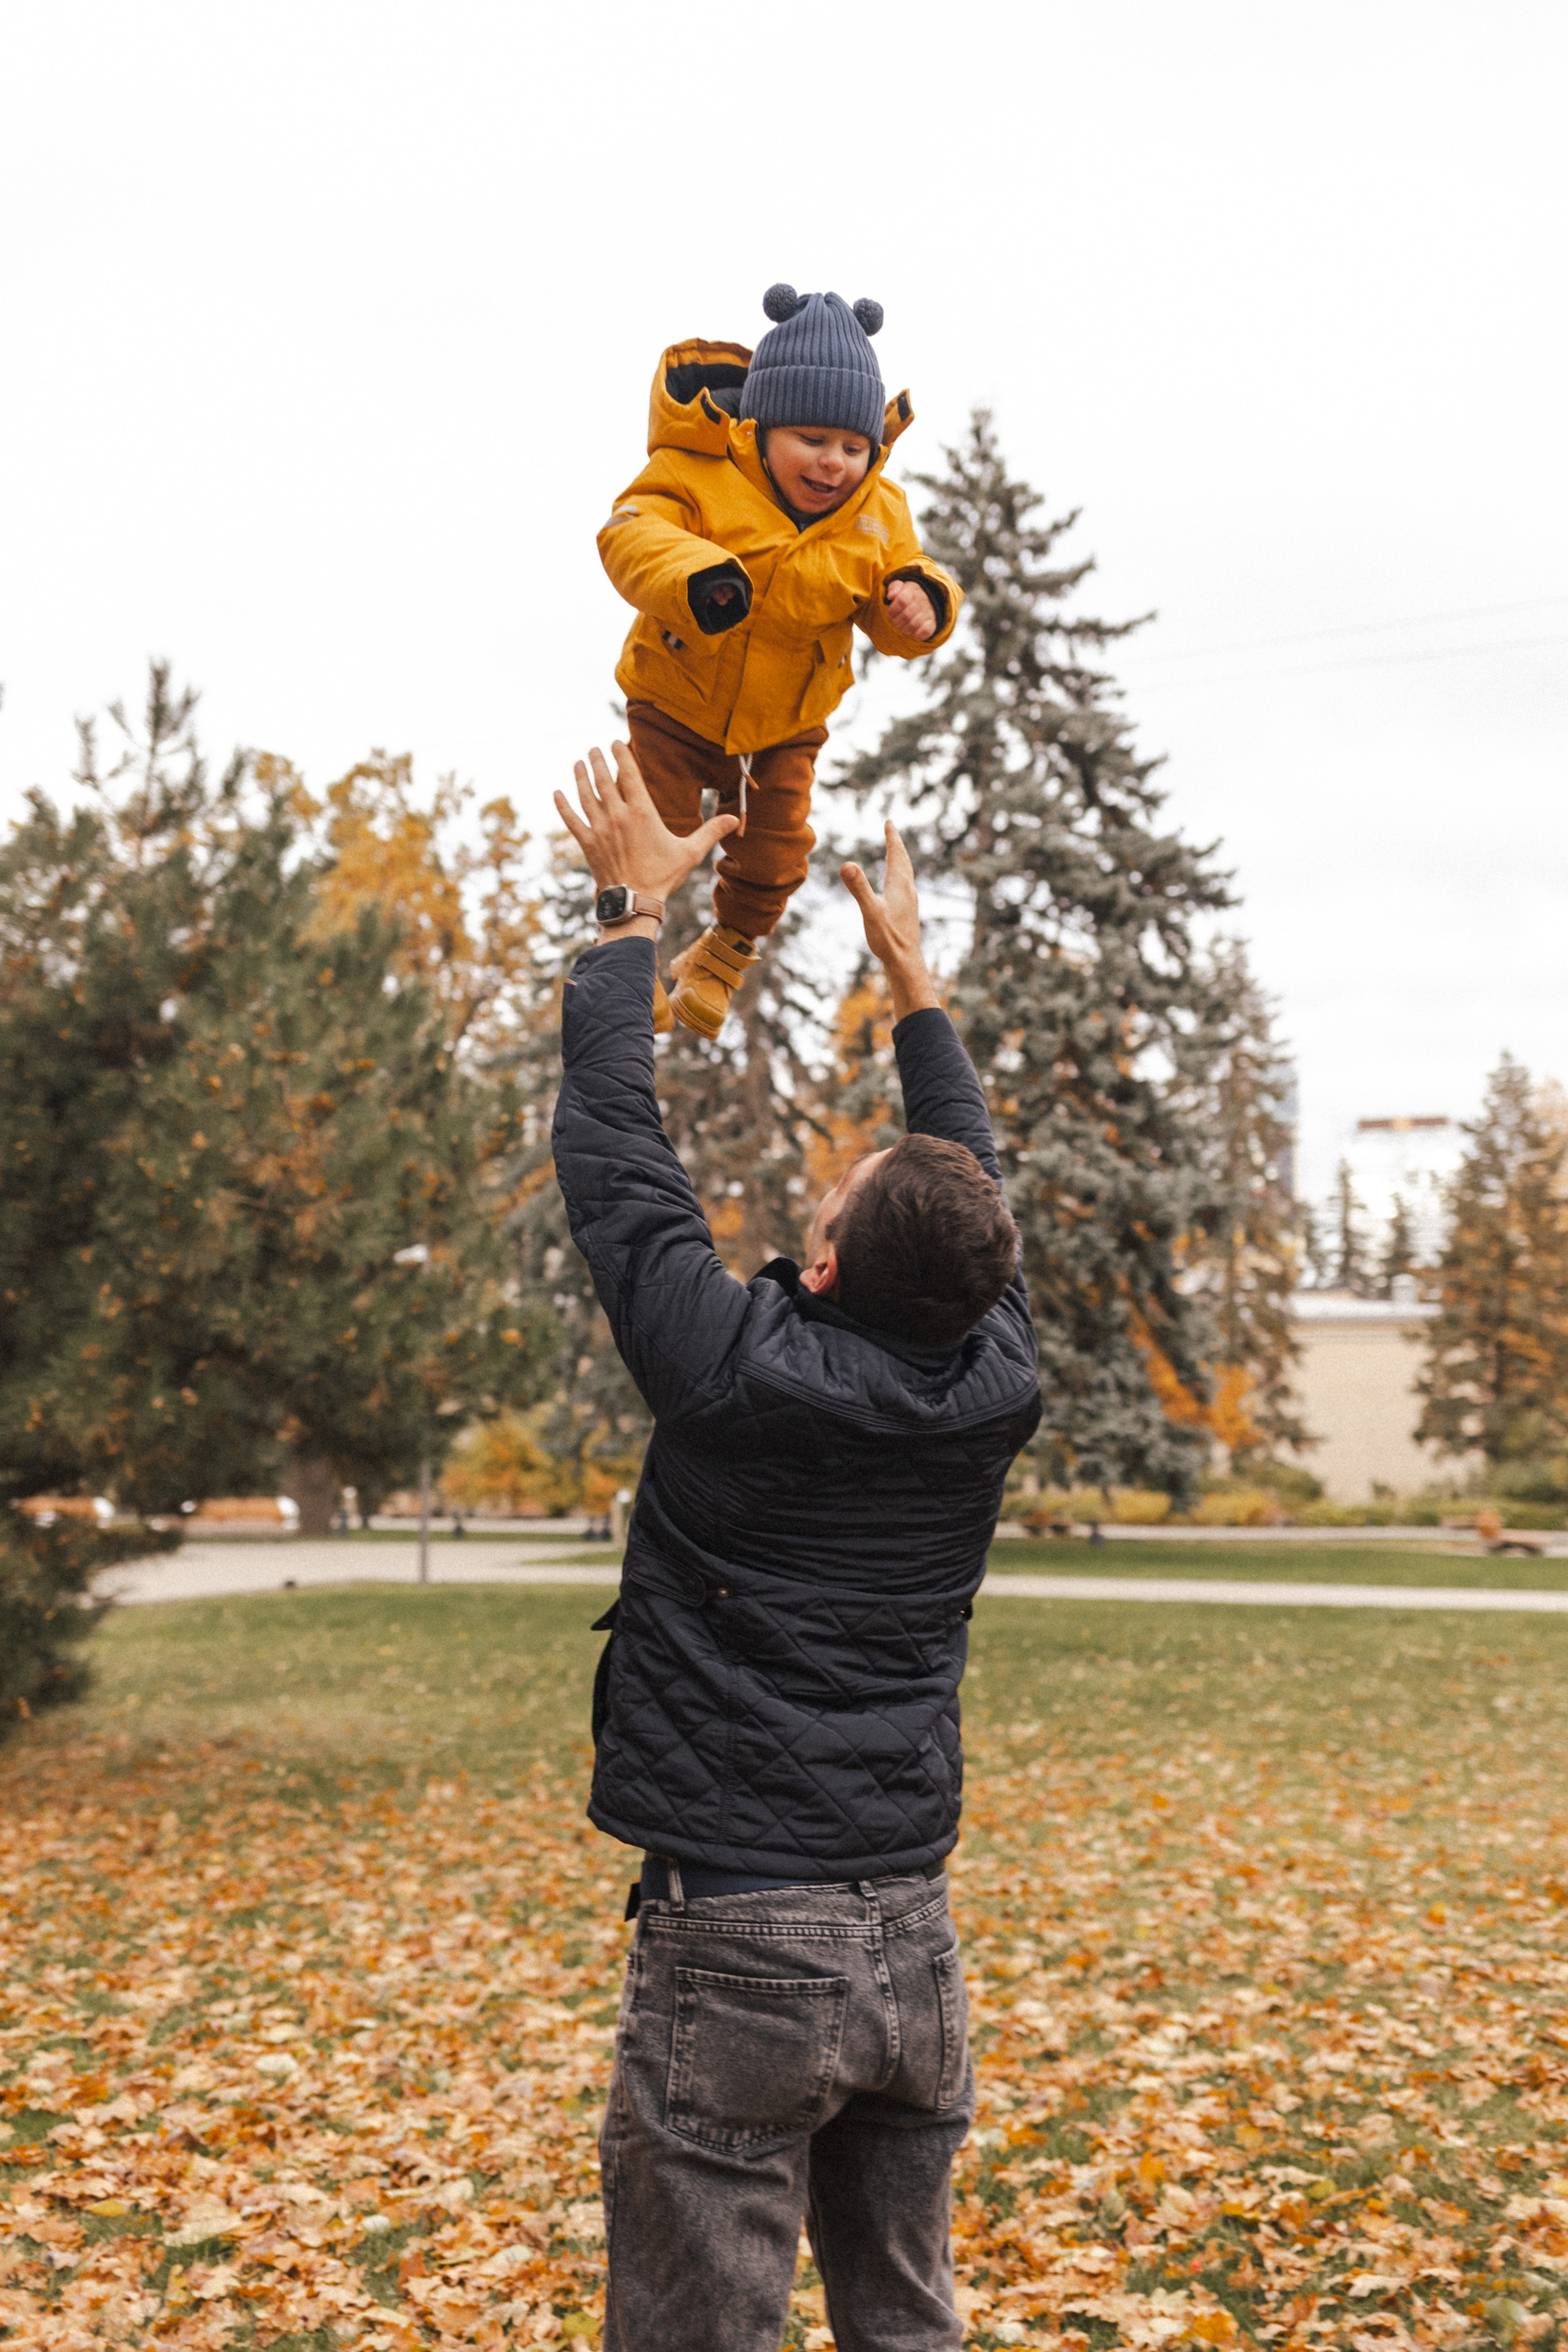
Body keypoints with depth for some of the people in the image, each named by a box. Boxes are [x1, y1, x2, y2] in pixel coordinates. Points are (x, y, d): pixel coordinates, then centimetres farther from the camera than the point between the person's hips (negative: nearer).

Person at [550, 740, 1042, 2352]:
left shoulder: (737, 1374, -16)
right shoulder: (998, 1390, -3)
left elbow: (609, 1143, -5)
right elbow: (974, 1184, 15)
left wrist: (634, 906, 8)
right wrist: (908, 968, 27)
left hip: (733, 1941, -5)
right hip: (914, 1941, 6)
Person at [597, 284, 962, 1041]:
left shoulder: (878, 515, -12)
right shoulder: (701, 472, -26)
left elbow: (893, 620, -8)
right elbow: (633, 532, -41)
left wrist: (921, 603, -35)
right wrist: (696, 580, -62)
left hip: (784, 726, 3)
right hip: (677, 704, -3)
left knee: (773, 857, 7)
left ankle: (723, 957, 39)